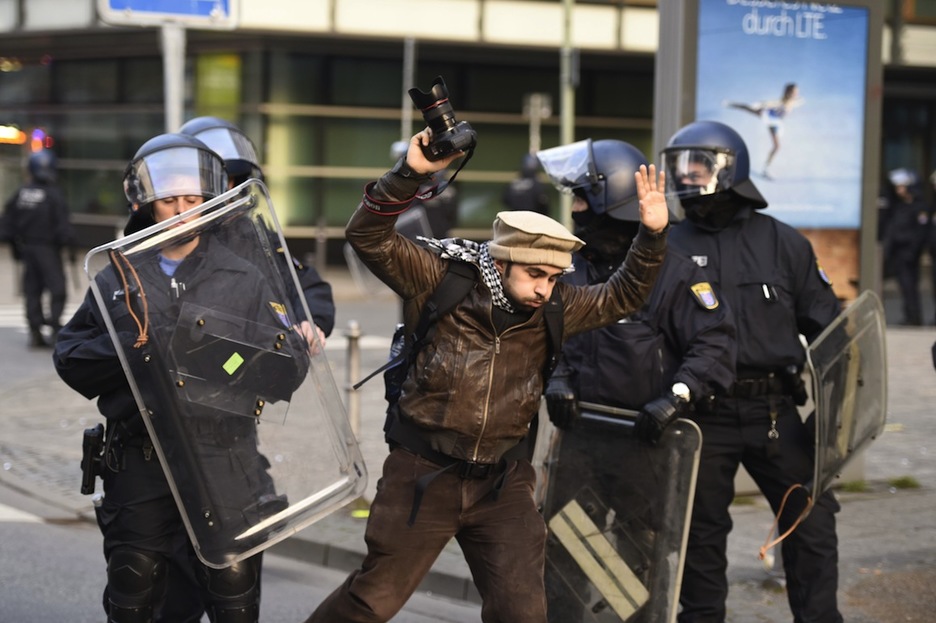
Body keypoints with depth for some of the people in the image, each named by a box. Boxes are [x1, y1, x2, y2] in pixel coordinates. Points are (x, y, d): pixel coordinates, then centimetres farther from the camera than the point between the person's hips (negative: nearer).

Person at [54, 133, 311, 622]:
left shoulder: (244, 279, 7)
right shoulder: (117, 279, 9)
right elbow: (71, 358, 7)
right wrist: (125, 349, -10)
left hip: (225, 463, -1)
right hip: (140, 466, 1)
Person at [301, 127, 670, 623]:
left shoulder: (550, 311, 1)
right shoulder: (440, 283, -11)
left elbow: (619, 298, 5)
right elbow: (368, 237, -19)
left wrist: (652, 236, -11)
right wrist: (410, 175, -31)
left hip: (501, 483, 3)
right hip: (423, 473, -3)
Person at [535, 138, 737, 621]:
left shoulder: (672, 273, -12)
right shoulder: (573, 269, 8)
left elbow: (714, 344, -16)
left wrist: (675, 399, -27)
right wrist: (557, 381, -3)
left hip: (644, 440, -5)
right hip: (580, 433, 5)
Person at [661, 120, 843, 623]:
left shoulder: (781, 243, 5)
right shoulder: (670, 249, 6)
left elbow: (823, 322, 8)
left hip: (774, 409, 0)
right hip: (704, 413, 1)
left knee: (811, 519, -2)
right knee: (701, 529, 9)